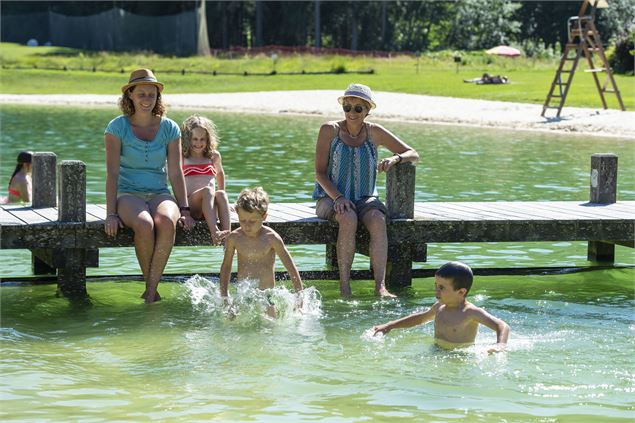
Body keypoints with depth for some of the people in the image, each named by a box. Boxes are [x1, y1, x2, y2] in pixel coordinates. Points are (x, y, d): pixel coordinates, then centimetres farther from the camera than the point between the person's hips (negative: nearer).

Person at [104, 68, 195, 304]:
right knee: (144, 225, -36)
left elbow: (175, 173, 6)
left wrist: (184, 210, -1)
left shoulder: (169, 128, 6)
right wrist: (111, 213, -12)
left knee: (166, 222, -35)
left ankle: (151, 289, -28)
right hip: (128, 194, -2)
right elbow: (112, 173, -5)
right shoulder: (117, 127, -1)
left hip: (159, 194, 2)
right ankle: (150, 286, -17)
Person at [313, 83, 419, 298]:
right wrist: (338, 197, -20)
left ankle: (380, 286, -40)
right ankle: (344, 285, -31)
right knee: (349, 218, -36)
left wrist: (395, 158, -17)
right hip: (330, 198, -2)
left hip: (364, 199, 2)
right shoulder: (329, 130, -2)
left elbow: (413, 154, 6)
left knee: (378, 219, -32)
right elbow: (320, 172, -5)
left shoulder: (374, 132, 3)